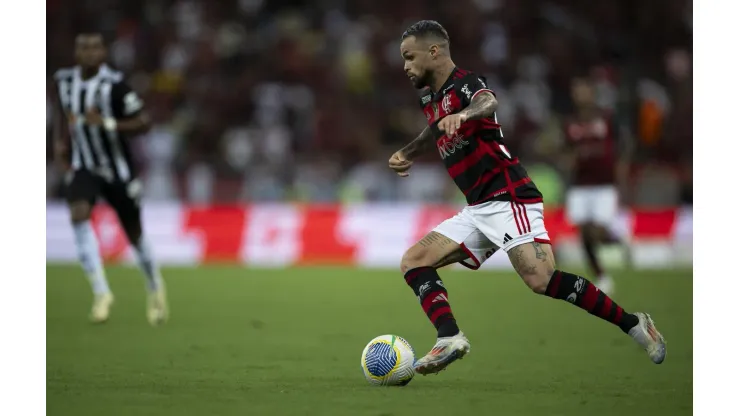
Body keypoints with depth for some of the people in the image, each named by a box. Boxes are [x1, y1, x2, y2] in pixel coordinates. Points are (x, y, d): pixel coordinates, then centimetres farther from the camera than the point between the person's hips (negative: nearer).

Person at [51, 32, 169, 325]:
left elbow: (143, 122, -17)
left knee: (134, 233, 9)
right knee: (78, 213, -25)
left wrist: (106, 124, -29)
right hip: (82, 167, 3)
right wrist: (60, 142, 5)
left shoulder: (113, 84, -19)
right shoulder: (64, 81, -4)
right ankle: (101, 292, -21)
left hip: (117, 169, -3)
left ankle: (155, 287, 39)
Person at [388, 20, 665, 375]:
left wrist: (462, 114, -57)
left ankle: (631, 324, -14)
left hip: (508, 199, -10)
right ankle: (450, 338, -19)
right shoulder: (429, 97, 16)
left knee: (541, 281, -25)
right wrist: (406, 154, 42)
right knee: (413, 262, -2)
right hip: (477, 210, 10)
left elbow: (488, 102, -37)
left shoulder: (463, 83, -10)